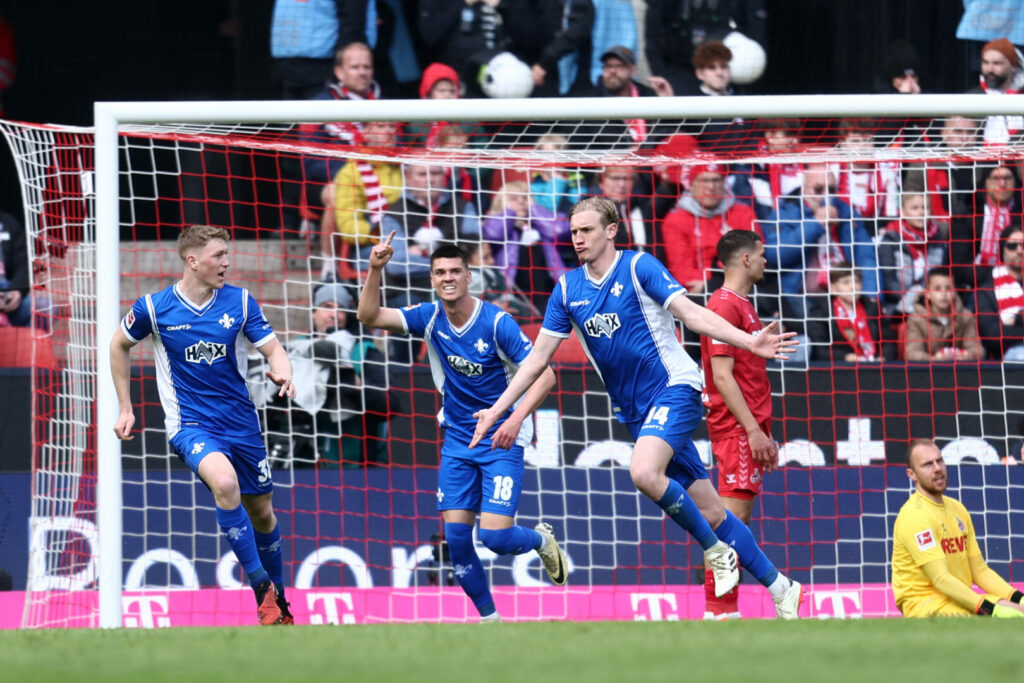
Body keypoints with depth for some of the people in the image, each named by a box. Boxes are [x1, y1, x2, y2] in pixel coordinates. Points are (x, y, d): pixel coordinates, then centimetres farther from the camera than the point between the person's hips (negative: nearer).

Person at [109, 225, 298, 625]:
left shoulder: (239, 302, -2)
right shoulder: (154, 308, -7)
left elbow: (273, 348, 1)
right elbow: (119, 345, 10)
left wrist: (283, 372, -24)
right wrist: (125, 409, 11)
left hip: (241, 422, 4)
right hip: (190, 424, -4)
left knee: (261, 513, 12)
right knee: (225, 483, -32)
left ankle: (278, 602, 35)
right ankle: (261, 588, -23)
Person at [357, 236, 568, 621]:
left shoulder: (496, 322, -16)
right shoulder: (430, 318, -3)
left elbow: (544, 374, -19)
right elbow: (369, 317, -8)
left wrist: (516, 418, -34)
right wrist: (375, 270, -23)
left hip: (502, 441, -4)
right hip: (457, 441, 5)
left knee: (495, 536, -15)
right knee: (455, 536, -5)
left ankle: (542, 540, 20)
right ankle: (489, 617, 12)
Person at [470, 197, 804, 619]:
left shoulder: (639, 268, -7)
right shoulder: (568, 290, 8)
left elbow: (691, 313, -15)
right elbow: (539, 357, 13)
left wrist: (748, 342, -28)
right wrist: (497, 409, 9)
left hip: (673, 387, -6)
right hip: (635, 410, 6)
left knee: (644, 472, -31)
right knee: (707, 510, 4)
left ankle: (716, 550, -12)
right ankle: (779, 587, 12)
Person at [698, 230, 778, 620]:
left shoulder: (743, 306, 19)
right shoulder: (725, 306, -12)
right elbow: (722, 376, -18)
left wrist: (764, 433, 21)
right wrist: (753, 429, -20)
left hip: (749, 430, 10)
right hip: (736, 429, -10)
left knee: (737, 521, 8)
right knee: (732, 517, -12)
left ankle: (723, 610, 8)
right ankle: (719, 610, -13)